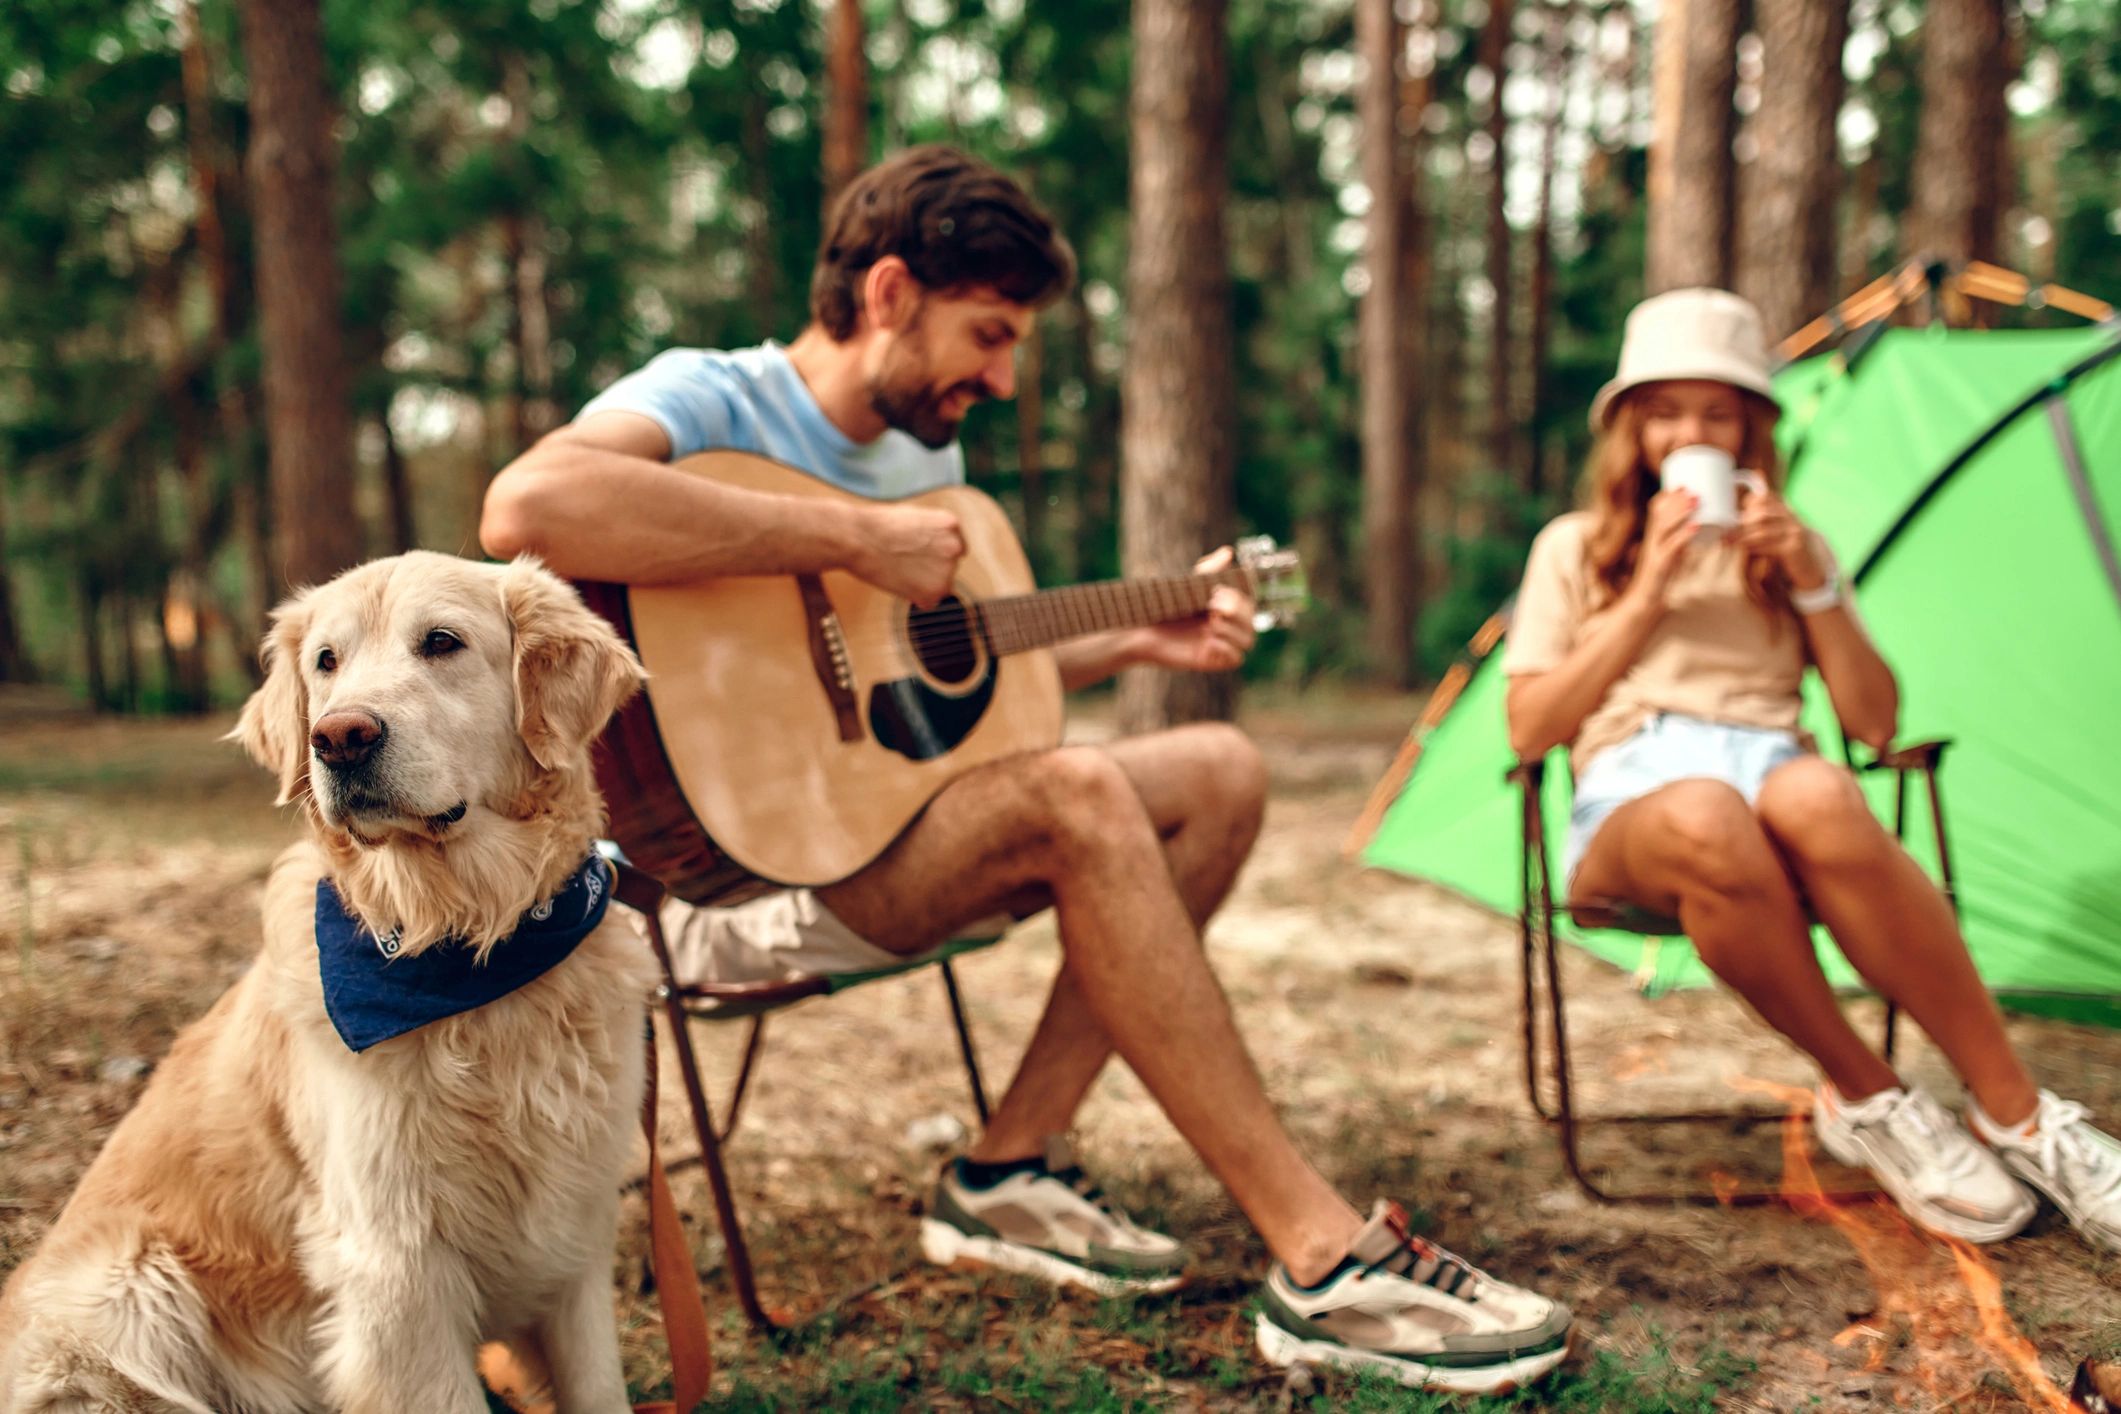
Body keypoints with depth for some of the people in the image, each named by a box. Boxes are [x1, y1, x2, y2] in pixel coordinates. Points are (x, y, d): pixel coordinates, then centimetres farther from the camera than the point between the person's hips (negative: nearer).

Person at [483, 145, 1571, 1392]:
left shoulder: (929, 446, 14)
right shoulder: (707, 399, -12)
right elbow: (530, 505, -35)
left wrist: (1131, 643, 17)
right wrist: (853, 541, -31)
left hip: (876, 822, 9)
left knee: (1223, 773, 1)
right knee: (1076, 796, -31)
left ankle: (1013, 1169, -5)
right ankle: (1330, 1263, -25)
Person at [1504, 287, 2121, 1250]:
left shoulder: (1787, 547, 22)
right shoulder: (1573, 549, 17)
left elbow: (1877, 727, 13)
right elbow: (1528, 731, 4)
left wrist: (1814, 584, 1)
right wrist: (1645, 597, -1)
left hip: (1767, 769, 2)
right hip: (1630, 802, -1)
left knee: (1813, 794, -40)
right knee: (1706, 819, -42)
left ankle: (2018, 1120, -31)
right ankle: (1870, 1103, -23)